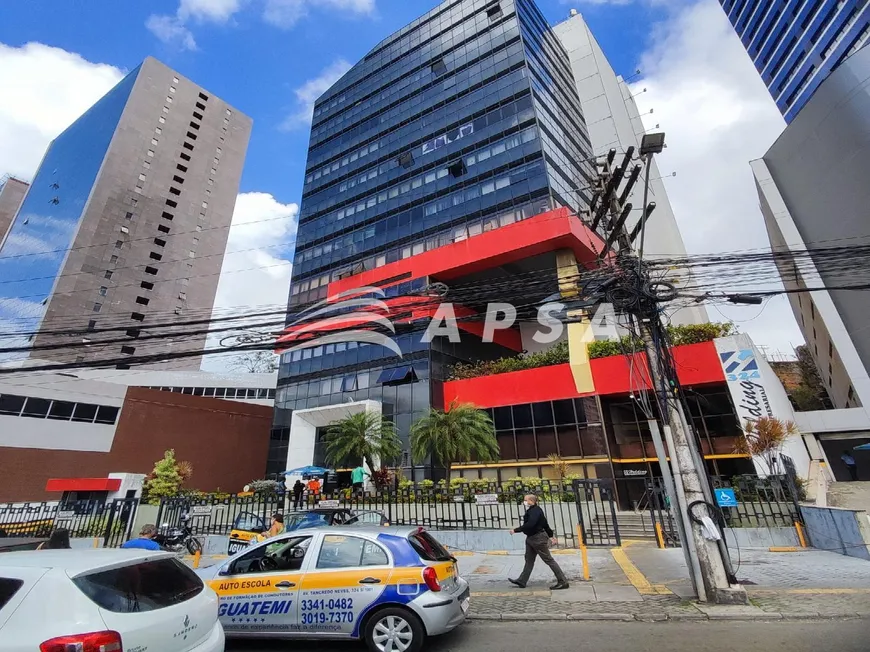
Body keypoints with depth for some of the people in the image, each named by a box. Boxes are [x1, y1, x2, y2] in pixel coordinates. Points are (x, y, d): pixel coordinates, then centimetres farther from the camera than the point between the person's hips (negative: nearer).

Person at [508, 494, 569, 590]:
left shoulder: (536, 511, -21)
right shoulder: (531, 511, 10)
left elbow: (529, 524, -32)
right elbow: (545, 524, 18)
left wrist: (516, 530, -27)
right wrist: (551, 535, 26)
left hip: (538, 539, -10)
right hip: (531, 538, 10)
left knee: (548, 559, -1)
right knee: (529, 560, 13)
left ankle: (563, 582, 8)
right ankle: (522, 581, 19)